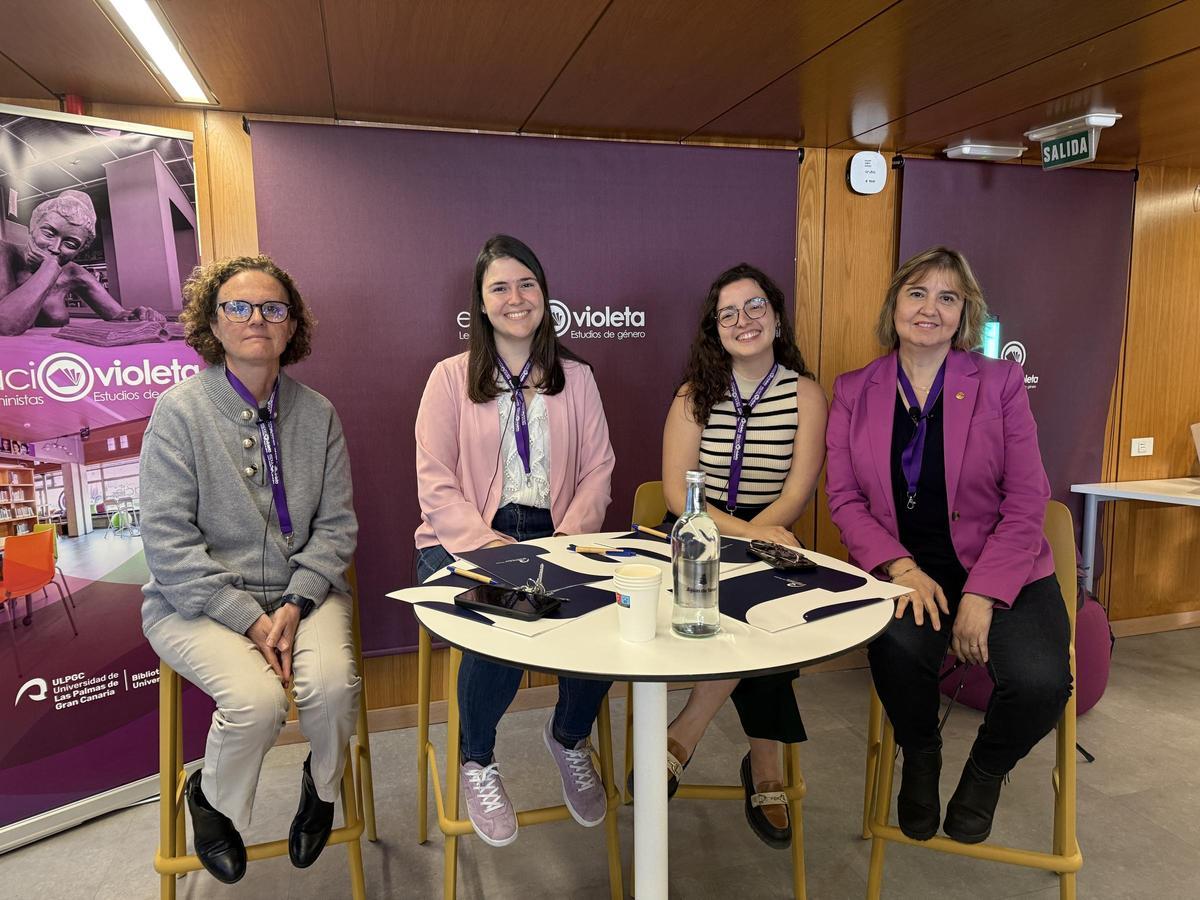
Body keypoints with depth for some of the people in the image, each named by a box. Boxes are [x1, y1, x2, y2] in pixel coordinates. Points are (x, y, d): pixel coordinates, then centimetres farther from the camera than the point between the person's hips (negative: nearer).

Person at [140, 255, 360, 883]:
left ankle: (322, 784, 12)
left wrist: (295, 604, -13)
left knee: (332, 682, -25)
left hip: (301, 591, 3)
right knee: (257, 697, -28)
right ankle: (212, 801, 10)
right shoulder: (180, 409, -7)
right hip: (195, 599, -2)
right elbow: (167, 542, -11)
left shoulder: (316, 413, 4)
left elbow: (336, 525, 2)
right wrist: (248, 618, -18)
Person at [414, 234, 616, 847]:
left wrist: (571, 535, -12)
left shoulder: (575, 377, 12)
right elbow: (436, 485, -5)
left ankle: (569, 739, 10)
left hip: (554, 538, 3)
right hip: (465, 540, -2)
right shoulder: (451, 377, 3)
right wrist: (490, 546, -20)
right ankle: (477, 763, 5)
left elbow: (597, 469, 6)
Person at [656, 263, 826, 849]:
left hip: (766, 537, 0)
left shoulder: (805, 393, 3)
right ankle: (766, 769, -10)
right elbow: (677, 491, -7)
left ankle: (684, 737, -11)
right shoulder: (695, 394, 4)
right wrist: (744, 532, -23)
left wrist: (748, 535, -24)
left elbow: (796, 496, -6)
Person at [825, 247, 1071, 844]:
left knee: (1040, 682, -26)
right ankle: (919, 762, 7)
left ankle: (984, 774, 13)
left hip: (1001, 571, 0)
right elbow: (844, 497, 2)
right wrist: (901, 568, -15)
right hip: (901, 571, 0)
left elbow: (1026, 502, -3)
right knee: (899, 647, -31)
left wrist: (980, 597, -15)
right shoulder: (853, 391, 6)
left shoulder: (999, 382, 1)